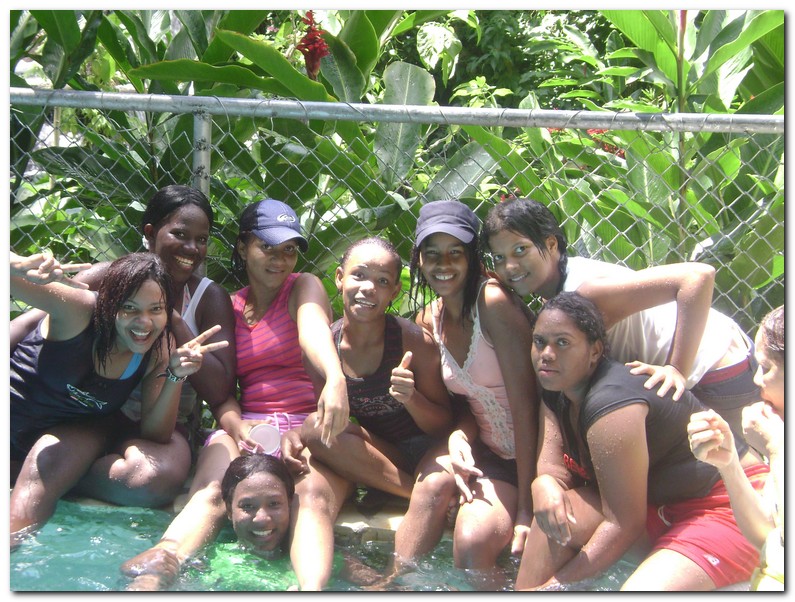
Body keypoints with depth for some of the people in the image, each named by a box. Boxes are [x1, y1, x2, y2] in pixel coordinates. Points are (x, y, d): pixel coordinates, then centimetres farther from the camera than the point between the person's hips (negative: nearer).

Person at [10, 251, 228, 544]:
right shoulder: (78, 311, -25)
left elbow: (154, 436, -13)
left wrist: (176, 376, -29)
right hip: (16, 410, -1)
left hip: (70, 433, 2)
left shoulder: (159, 351, -14)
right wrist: (20, 266, -63)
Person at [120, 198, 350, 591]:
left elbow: (314, 330, -20)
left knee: (312, 493, -35)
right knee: (210, 494, -29)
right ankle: (152, 580, -54)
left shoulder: (304, 287, 5)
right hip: (245, 424, 2)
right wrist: (235, 425, -16)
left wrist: (335, 379, -44)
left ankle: (312, 590, -59)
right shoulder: (228, 308, 16)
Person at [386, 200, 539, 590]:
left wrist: (526, 508, -21)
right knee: (436, 480, -24)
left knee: (472, 539, -27)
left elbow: (524, 407, -21)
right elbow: (468, 403, 9)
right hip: (487, 452, 6)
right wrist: (459, 436, -15)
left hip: (534, 457, -6)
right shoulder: (430, 320, 2)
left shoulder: (494, 302, -20)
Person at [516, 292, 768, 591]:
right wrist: (544, 485, -29)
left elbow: (625, 523, -24)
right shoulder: (556, 392, 0)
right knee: (555, 515, -12)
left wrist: (556, 585, -18)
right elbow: (554, 470, -4)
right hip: (659, 506, 8)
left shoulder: (610, 404, -28)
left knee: (640, 590, -32)